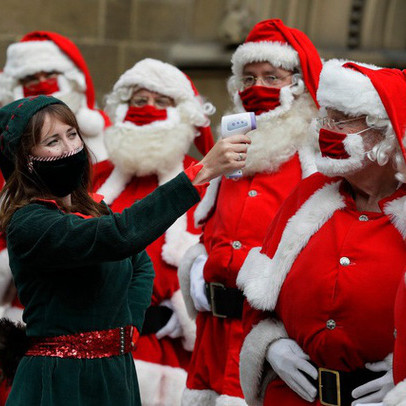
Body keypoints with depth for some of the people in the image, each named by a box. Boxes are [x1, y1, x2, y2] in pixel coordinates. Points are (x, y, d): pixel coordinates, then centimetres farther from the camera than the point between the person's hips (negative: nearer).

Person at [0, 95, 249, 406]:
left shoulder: (91, 208, 9)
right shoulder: (27, 224, -18)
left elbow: (142, 266, 22)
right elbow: (119, 236, -33)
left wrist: (129, 326, 2)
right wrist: (202, 172, -37)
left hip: (119, 372, 7)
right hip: (62, 380, -7)